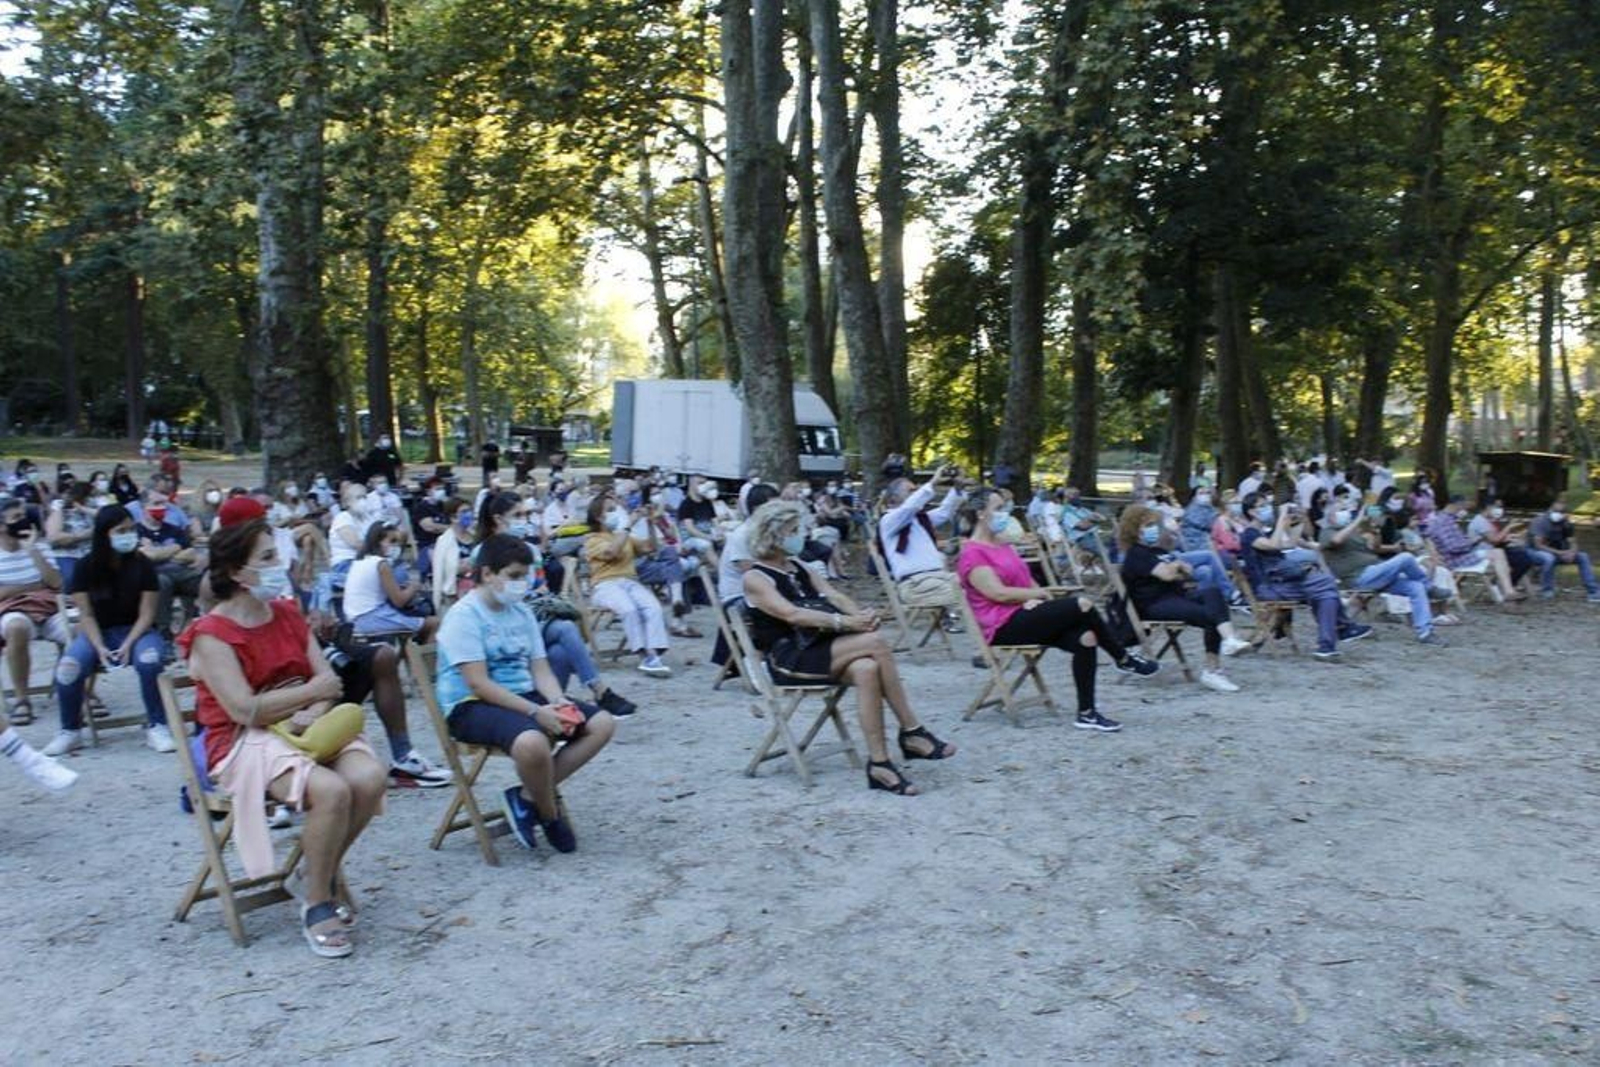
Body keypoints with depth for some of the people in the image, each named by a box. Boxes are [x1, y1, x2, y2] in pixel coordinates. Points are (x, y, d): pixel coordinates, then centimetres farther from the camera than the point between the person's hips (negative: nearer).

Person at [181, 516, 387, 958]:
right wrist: (313, 691, -9)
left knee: (369, 776, -23)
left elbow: (328, 681, 8)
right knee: (330, 790, -32)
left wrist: (314, 713, -14)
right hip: (245, 742, -6)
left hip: (306, 728, 6)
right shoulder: (212, 635, -9)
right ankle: (316, 904, -10)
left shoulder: (288, 614, 11)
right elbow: (245, 710, -19)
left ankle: (321, 872, 2)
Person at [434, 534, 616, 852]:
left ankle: (528, 795, -4)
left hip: (524, 696, 9)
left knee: (602, 723, -4)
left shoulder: (522, 612, 12)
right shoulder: (464, 615, -12)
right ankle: (550, 814, -7)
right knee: (532, 742, -38)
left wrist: (558, 701, -12)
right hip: (472, 706, -8)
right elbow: (479, 684, -20)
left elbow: (540, 669, 10)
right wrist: (535, 711, -25)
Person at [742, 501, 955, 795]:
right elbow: (791, 614, -20)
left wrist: (861, 615, -15)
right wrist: (844, 622, -29)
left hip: (821, 647, 7)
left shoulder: (799, 568, 18)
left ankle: (879, 763, -25)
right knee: (875, 642, -25)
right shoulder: (755, 578, -5)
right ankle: (912, 731, -19)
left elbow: (834, 596, 7)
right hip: (789, 658, -7)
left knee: (866, 669, -28)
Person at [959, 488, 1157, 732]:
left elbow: (1025, 582, 17)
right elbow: (999, 593, -19)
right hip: (1004, 627, -9)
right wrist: (1039, 594, -8)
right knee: (1081, 605, -21)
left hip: (1027, 616, 9)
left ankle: (1086, 713, -10)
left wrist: (1035, 598, -6)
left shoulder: (1003, 546, 20)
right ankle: (1124, 659, 1)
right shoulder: (972, 554, -9)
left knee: (1086, 638, -15)